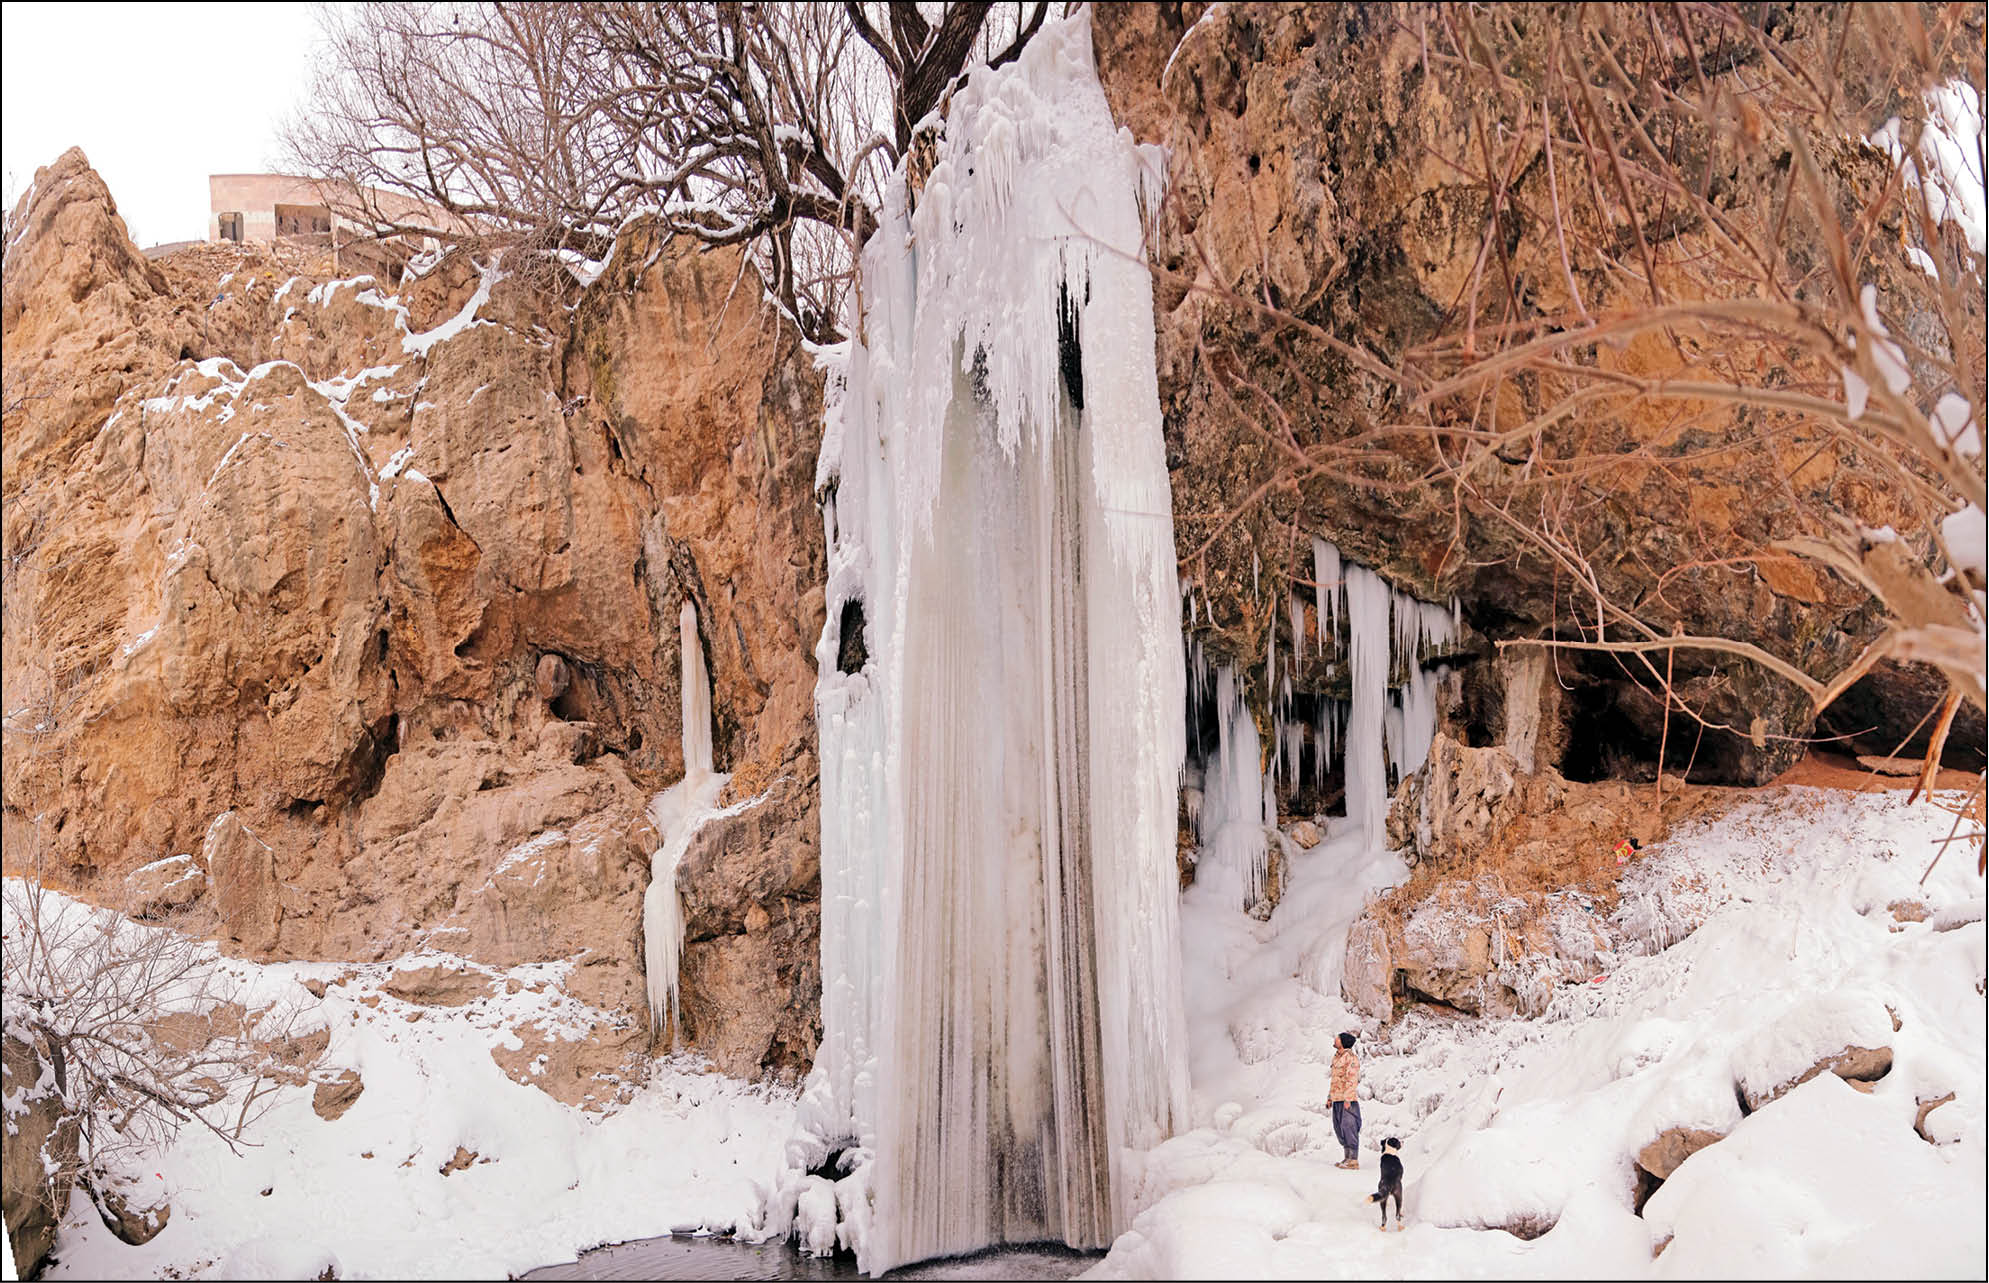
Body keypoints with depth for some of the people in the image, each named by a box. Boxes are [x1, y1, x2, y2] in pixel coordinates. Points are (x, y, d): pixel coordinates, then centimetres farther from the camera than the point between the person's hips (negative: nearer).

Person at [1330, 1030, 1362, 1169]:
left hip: (1347, 1099, -10)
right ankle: (1348, 1157, 20)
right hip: (1337, 1099, 10)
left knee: (1349, 1127, -9)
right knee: (1339, 1127, 12)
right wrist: (1330, 1096, 22)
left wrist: (1347, 1099, -21)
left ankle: (1354, 1161, -6)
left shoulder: (1351, 1058, -12)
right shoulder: (1336, 1057, 16)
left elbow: (1353, 1080, -17)